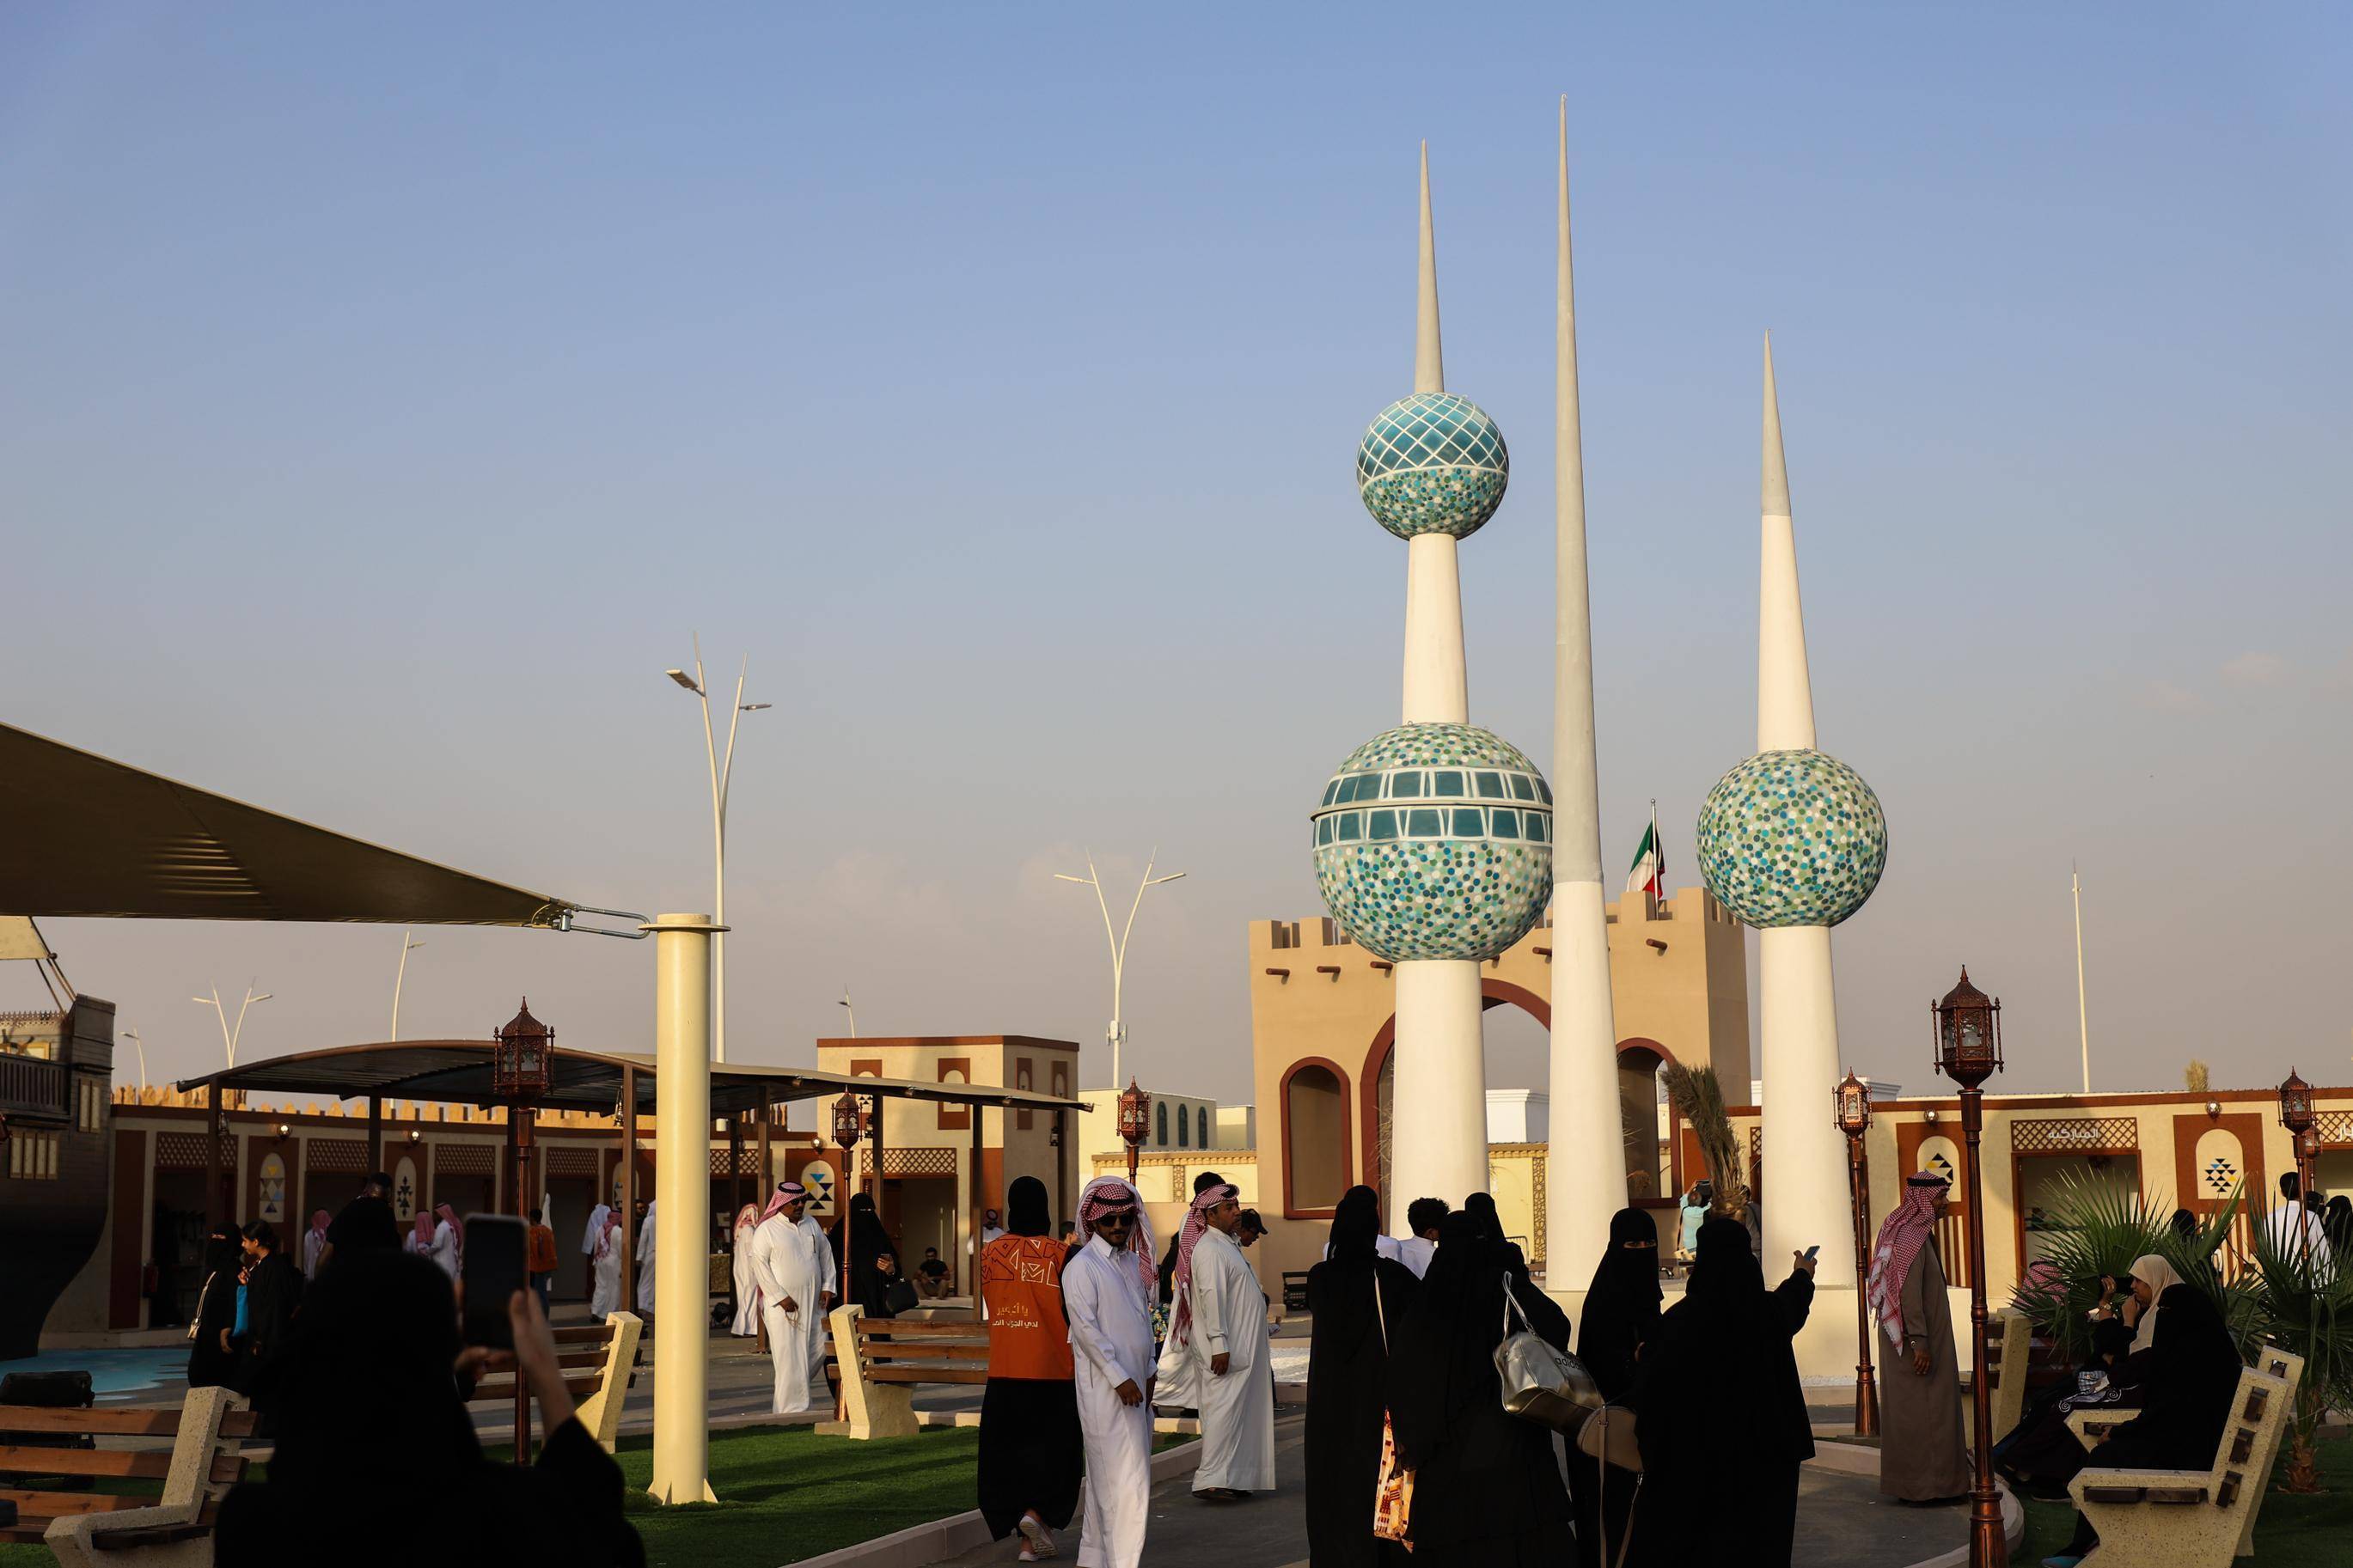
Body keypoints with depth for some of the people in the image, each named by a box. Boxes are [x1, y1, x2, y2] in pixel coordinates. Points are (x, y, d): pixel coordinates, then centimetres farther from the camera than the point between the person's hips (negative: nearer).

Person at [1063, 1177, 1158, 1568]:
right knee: (1123, 1478, -11)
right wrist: (1119, 1378, -17)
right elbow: (1085, 1327, -15)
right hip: (1104, 1388, -8)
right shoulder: (1082, 1267, -10)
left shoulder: (1133, 1262, 15)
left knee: (1105, 1478, 13)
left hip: (1134, 1384, 8)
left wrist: (1148, 1372, 16)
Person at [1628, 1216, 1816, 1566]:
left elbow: (1647, 1387, -13)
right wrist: (1803, 1275, 45)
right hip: (1760, 1455, 4)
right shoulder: (1768, 1311, -3)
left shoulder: (1681, 1319, -17)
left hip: (1694, 1455, -4)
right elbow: (1793, 1302, 23)